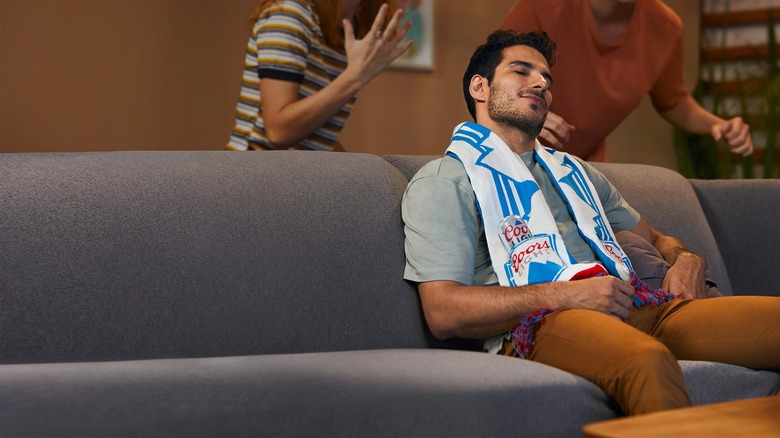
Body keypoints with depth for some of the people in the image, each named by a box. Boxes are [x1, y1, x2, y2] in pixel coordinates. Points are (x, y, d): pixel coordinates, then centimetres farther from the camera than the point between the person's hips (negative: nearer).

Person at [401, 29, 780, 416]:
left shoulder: (572, 170, 33)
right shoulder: (442, 181, 10)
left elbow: (655, 238, 39)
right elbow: (443, 315, -3)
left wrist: (686, 260, 12)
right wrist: (565, 294, -13)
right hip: (535, 324, -6)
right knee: (648, 359, -42)